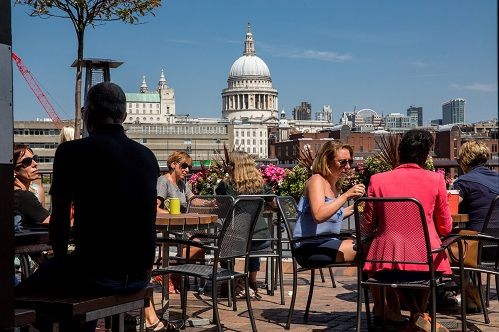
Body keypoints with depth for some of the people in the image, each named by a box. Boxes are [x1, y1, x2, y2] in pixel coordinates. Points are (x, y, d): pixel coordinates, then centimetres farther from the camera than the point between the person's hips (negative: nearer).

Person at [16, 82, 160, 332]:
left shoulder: (72, 151, -8)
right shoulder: (147, 156, 7)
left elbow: (59, 219, -5)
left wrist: (60, 256, 12)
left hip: (98, 275, -6)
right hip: (139, 276, 6)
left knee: (20, 297, 16)